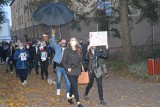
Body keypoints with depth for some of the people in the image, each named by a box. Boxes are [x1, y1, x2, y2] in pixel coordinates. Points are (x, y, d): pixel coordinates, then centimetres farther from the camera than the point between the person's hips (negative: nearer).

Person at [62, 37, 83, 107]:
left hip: (77, 71, 5)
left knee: (73, 85, 15)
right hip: (70, 72, -5)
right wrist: (67, 68, -12)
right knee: (75, 86, -8)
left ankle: (70, 98, 37)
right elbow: (64, 61, -4)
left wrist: (80, 67, 4)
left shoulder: (78, 51, 7)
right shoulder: (67, 50, -5)